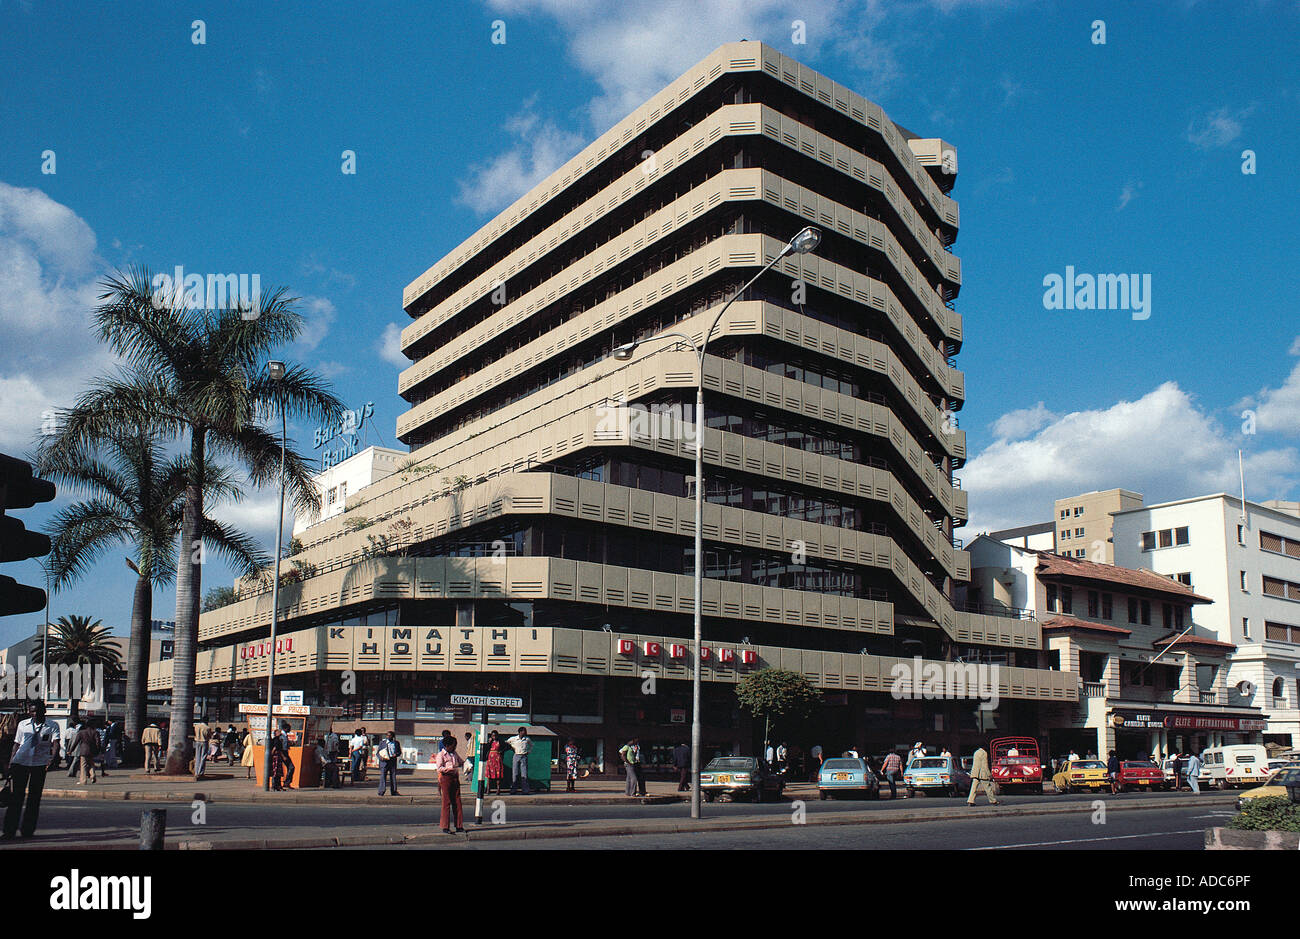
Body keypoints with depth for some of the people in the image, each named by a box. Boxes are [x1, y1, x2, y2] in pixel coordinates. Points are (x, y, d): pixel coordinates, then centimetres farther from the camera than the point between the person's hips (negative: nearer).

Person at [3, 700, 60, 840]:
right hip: (20, 762, 1)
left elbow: (55, 742, -8)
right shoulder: (22, 725, 11)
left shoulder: (52, 726, 4)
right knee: (16, 796, -3)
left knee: (34, 797, 3)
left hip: (40, 764, -1)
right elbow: (16, 744, 15)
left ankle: (28, 829, 12)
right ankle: (9, 831, -1)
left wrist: (53, 757, -26)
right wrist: (10, 764, 10)